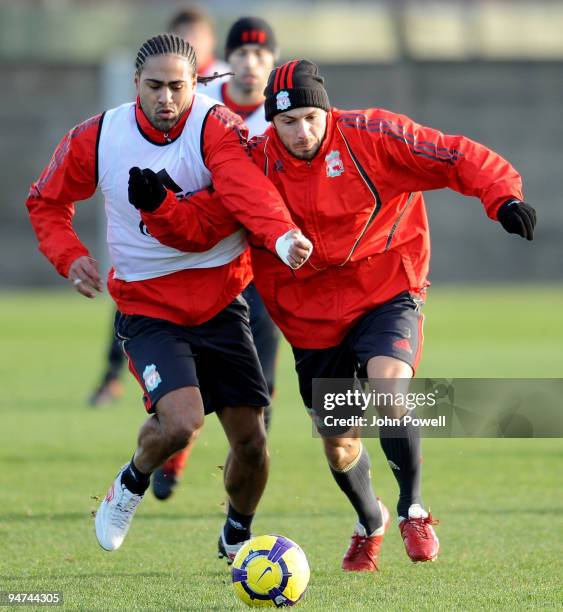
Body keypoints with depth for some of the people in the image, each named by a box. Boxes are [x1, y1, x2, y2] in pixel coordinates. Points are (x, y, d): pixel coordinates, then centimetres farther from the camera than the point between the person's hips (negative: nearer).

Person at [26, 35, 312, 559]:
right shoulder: (97, 138, -6)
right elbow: (46, 200, 12)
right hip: (147, 311, -1)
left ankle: (237, 537, 32)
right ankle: (132, 483, 11)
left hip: (221, 304, 1)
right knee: (181, 422, -23)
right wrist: (69, 256, -6)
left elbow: (245, 186, -35)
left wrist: (281, 236, -54)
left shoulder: (216, 127, -14)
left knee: (250, 441, 2)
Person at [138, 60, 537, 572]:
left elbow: (457, 158, -14)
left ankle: (413, 510, -9)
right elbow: (199, 222, -6)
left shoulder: (370, 136, -13)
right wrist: (159, 208, -26)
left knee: (388, 390, -30)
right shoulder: (255, 165, -7)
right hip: (313, 318, 3)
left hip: (387, 296, -3)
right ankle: (370, 522, 43)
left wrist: (503, 198, -29)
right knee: (339, 445, 10)